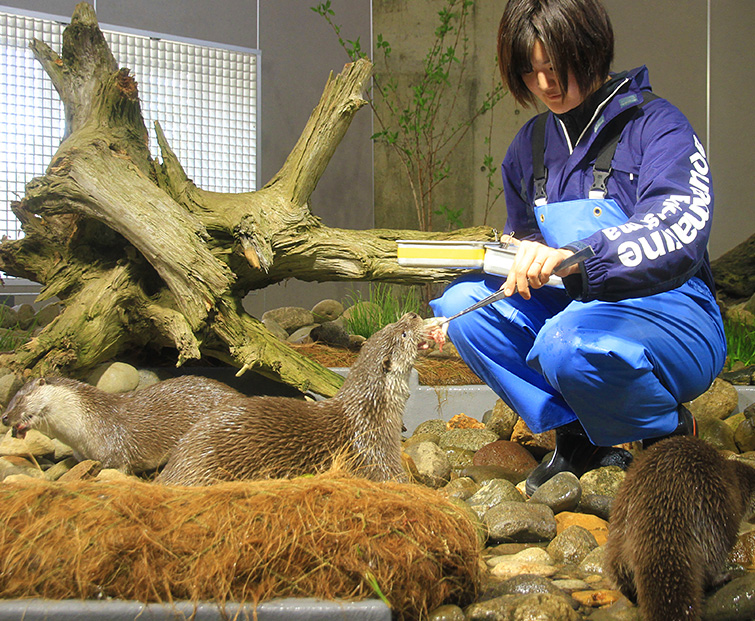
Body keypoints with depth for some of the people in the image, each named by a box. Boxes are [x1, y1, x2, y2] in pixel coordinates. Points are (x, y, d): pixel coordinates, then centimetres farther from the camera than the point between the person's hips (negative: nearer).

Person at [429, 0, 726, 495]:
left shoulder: (656, 125, -9)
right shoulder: (530, 145, 11)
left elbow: (678, 232, -27)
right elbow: (523, 241, 24)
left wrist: (575, 256, -41)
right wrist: (519, 256, -1)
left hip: (672, 318, -6)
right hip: (578, 310, 7)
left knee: (569, 342, -36)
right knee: (463, 302, -14)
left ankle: (670, 432, -4)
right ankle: (578, 438, -4)